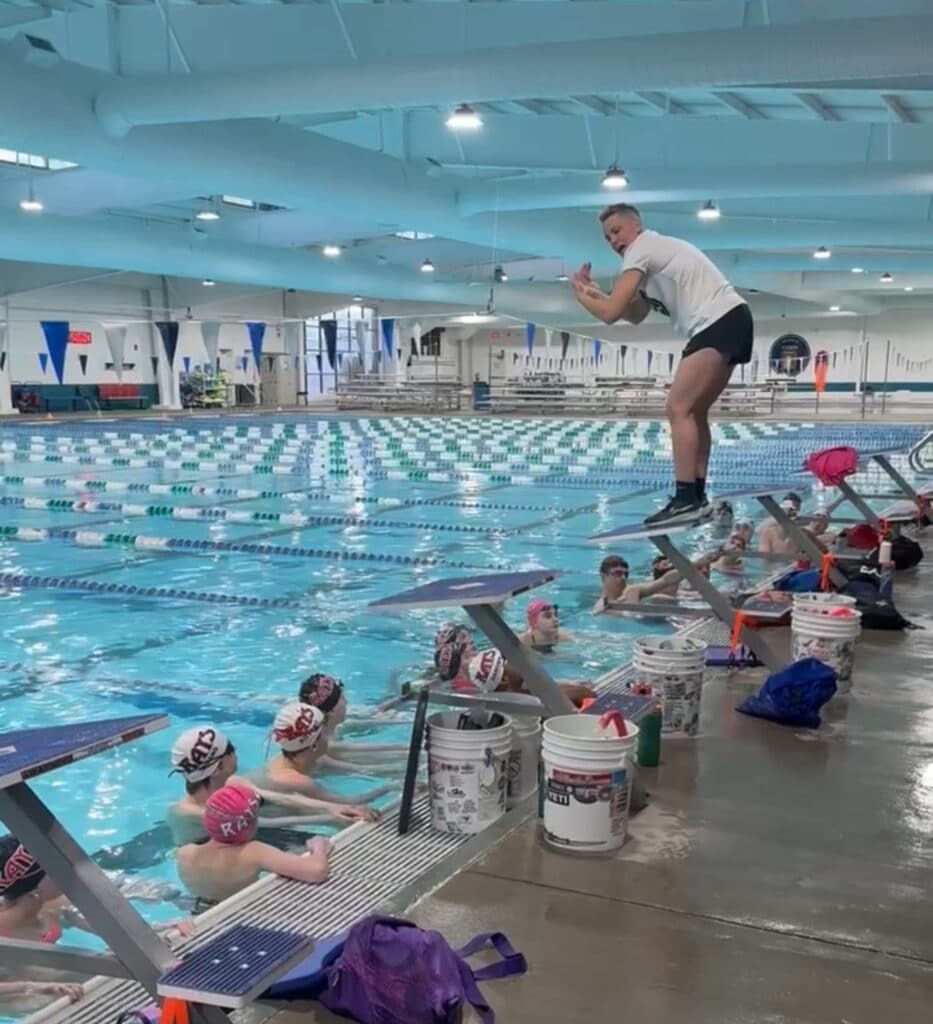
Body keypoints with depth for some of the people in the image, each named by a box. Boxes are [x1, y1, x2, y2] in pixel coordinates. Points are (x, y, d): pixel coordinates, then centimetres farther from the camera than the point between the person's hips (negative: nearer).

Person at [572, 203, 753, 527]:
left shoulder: (641, 249, -4)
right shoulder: (653, 252, 27)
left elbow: (610, 313, -11)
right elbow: (635, 315, 30)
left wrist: (580, 294, 8)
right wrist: (596, 292, 19)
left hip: (720, 323, -11)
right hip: (731, 322, 11)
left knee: (679, 408, -14)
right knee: (694, 412, 13)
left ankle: (686, 500, -19)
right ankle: (697, 497, 13)